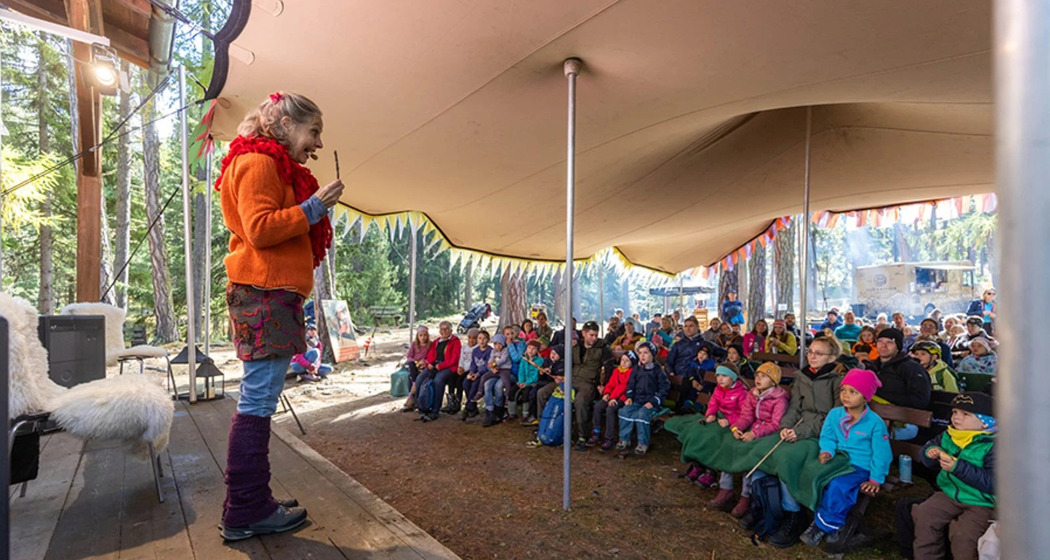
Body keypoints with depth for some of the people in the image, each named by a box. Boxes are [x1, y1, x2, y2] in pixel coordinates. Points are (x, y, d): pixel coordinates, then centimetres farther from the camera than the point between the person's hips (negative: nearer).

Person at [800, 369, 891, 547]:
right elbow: (827, 437, 7)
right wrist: (827, 451, -15)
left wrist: (876, 479, -7)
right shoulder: (834, 414, 1)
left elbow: (881, 454, -5)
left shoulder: (875, 422, -9)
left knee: (837, 486, -33)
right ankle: (831, 526, -7)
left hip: (860, 467, -4)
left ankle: (822, 526, -14)